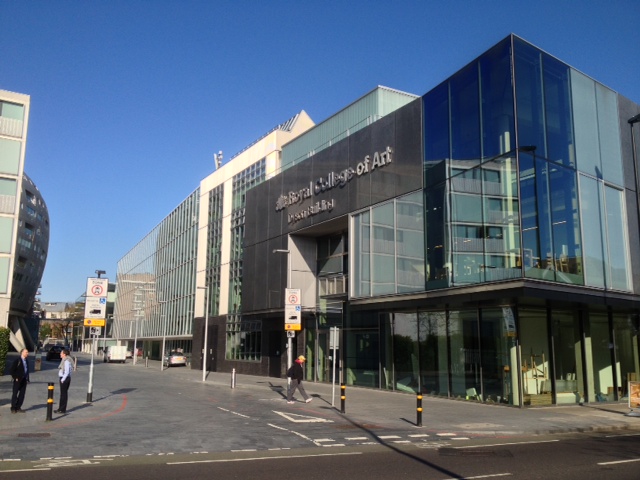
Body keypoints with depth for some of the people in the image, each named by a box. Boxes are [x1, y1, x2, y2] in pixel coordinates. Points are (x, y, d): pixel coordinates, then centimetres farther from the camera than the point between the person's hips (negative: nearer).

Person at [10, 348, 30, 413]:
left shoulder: (26, 361, 13)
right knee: (15, 394, 1)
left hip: (24, 380, 6)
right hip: (18, 380, -6)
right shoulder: (17, 360, -7)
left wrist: (27, 379, 11)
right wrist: (15, 377, -13)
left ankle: (18, 408, 13)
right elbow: (12, 369, -11)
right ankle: (13, 408, 8)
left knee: (22, 394, 6)